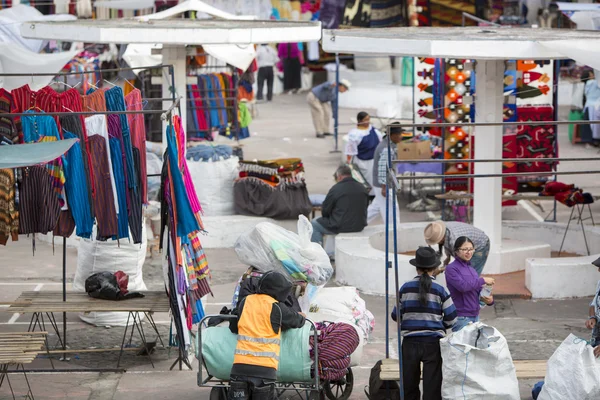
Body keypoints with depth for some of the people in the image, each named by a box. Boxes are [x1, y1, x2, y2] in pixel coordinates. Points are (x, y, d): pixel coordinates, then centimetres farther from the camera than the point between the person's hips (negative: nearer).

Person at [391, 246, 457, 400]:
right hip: (433, 342, -2)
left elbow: (396, 315, 5)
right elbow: (451, 319, -3)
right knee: (432, 387, 3)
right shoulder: (439, 290, -5)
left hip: (410, 343, 2)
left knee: (410, 386, 13)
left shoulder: (406, 288, -2)